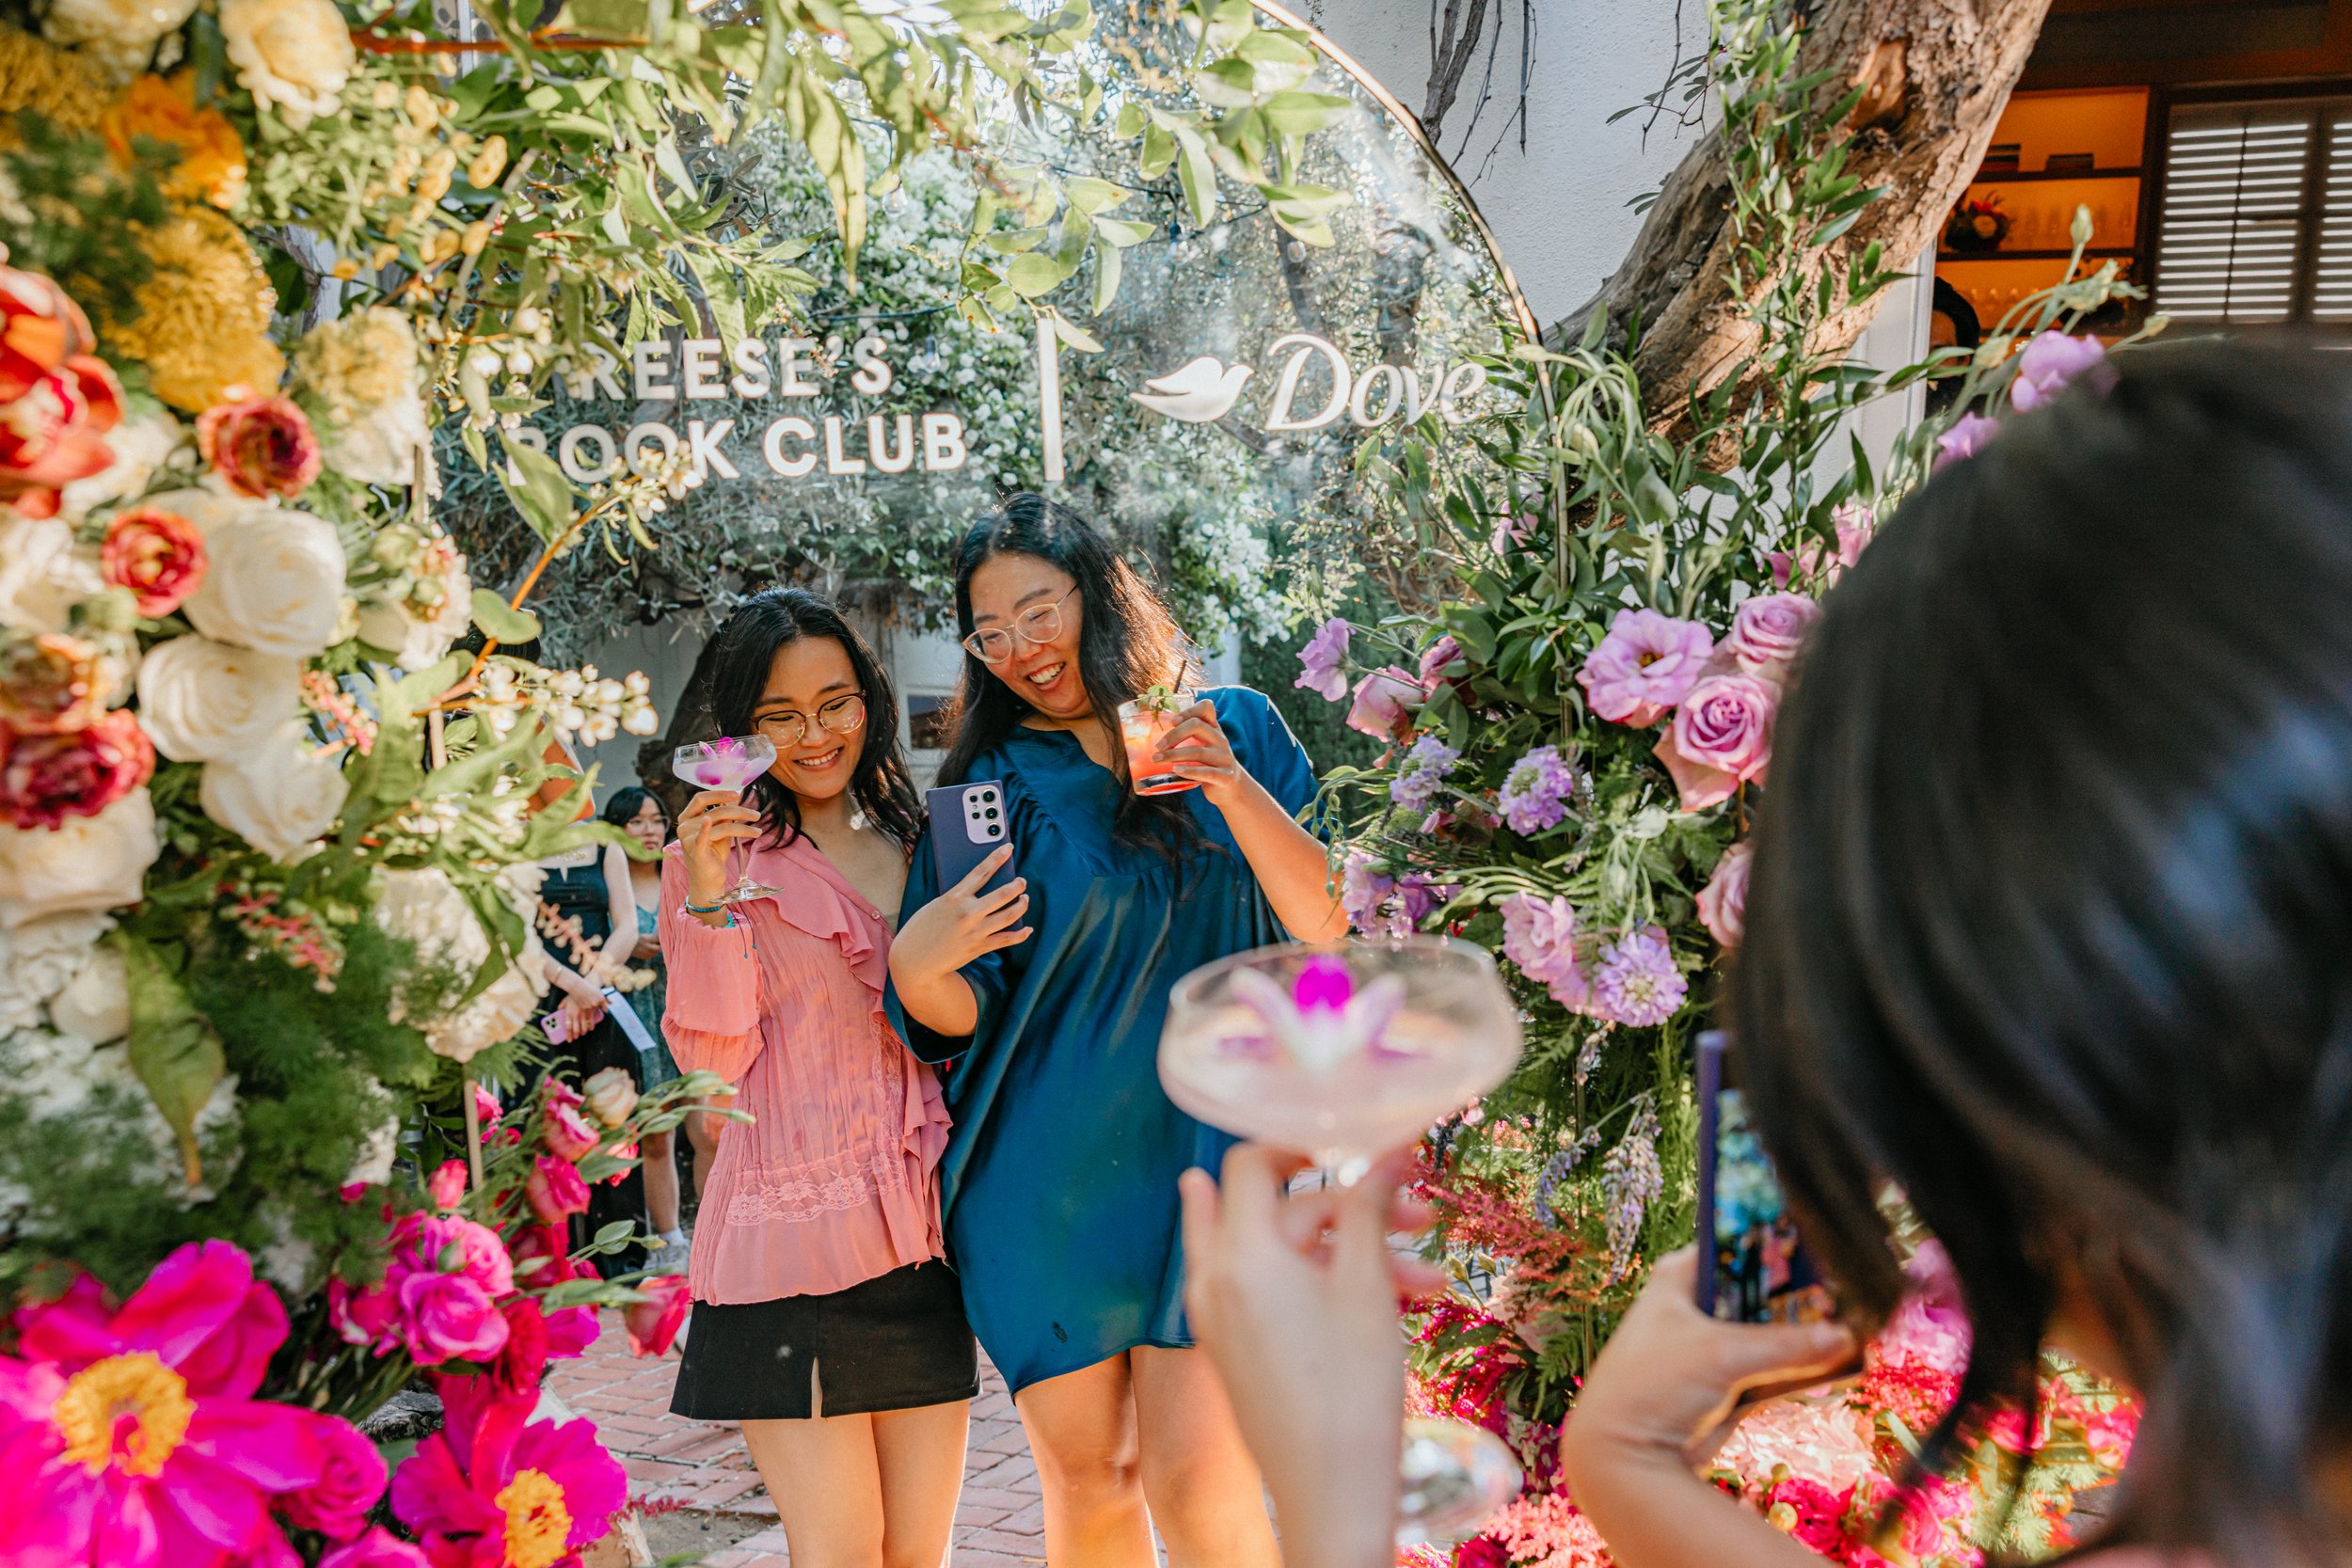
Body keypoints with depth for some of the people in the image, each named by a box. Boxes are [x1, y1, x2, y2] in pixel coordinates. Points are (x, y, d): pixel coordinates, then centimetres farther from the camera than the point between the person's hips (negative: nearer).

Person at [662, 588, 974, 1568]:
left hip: (924, 1240, 5)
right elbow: (711, 1059, -9)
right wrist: (708, 902, -19)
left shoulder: (914, 845, 13)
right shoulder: (713, 854, 0)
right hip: (793, 1242, -4)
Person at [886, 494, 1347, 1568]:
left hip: (1199, 1152, 0)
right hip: (1040, 1170, 1)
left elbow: (1323, 924, -1)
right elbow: (961, 1015, 1)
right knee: (1089, 1478, 7)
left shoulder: (1234, 730, 6)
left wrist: (1237, 793, -15)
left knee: (1199, 1480, -7)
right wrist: (917, 965, -21)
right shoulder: (992, 784, 3)